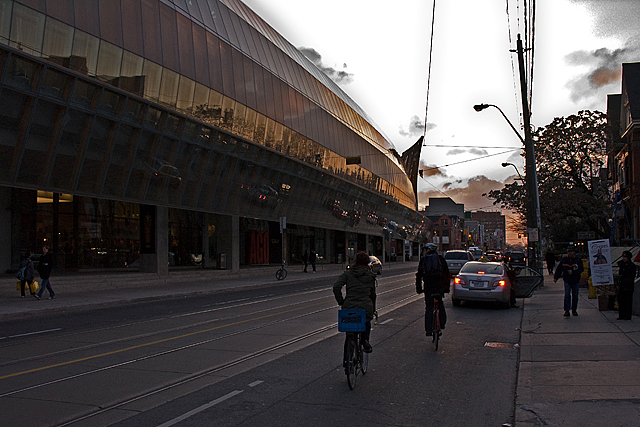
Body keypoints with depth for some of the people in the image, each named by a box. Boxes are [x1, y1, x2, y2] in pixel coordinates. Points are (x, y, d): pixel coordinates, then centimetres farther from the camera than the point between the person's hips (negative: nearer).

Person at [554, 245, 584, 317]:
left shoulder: (578, 260, -2)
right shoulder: (563, 260, 4)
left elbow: (580, 270, -9)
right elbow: (559, 269, 9)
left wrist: (572, 272, -20)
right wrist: (556, 277, 6)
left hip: (576, 281, 0)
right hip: (567, 281, 0)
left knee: (575, 296, 8)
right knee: (567, 295, -11)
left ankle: (574, 310, 22)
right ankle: (566, 311, -11)